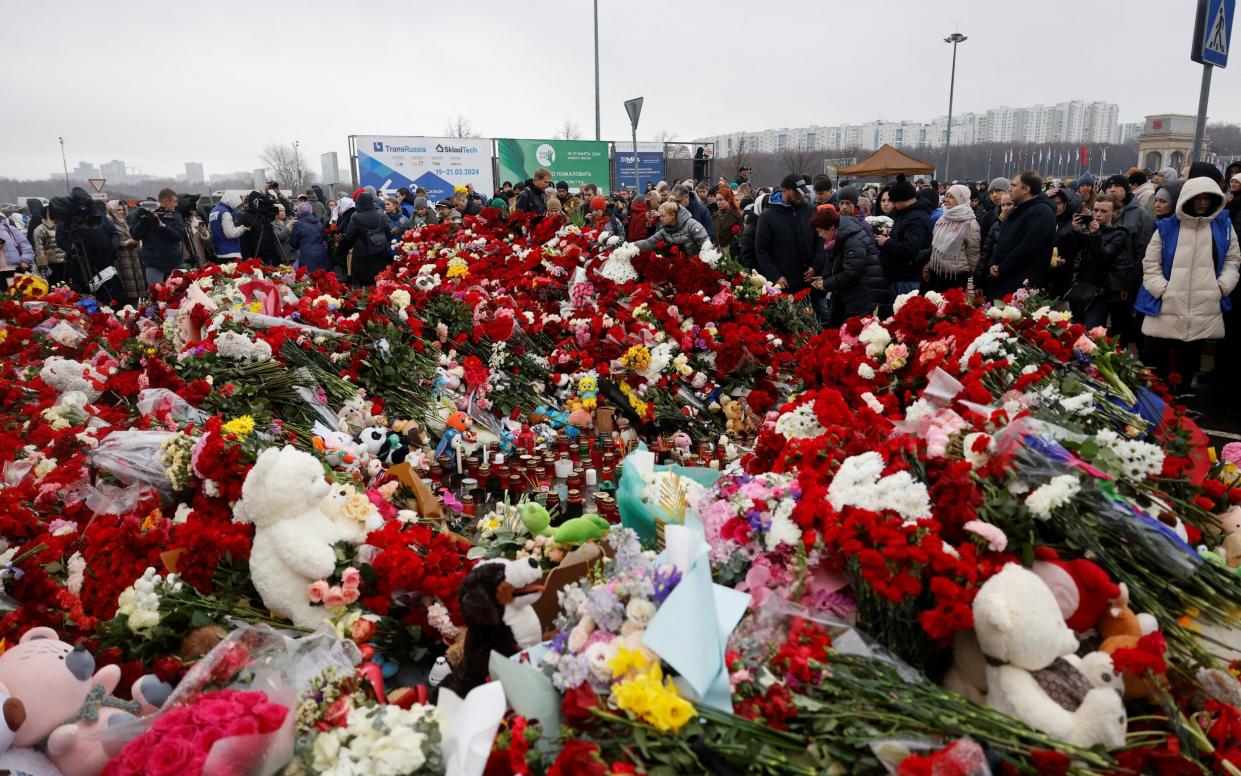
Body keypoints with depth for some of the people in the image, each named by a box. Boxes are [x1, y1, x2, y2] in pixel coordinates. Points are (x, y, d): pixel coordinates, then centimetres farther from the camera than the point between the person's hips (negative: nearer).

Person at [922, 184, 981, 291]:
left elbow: (973, 252, -6)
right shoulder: (942, 218, 8)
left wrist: (968, 272, 0)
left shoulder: (970, 223, -10)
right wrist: (927, 268, 11)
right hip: (936, 272, 6)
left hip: (956, 276, -6)